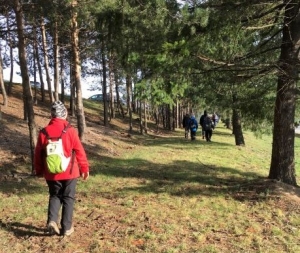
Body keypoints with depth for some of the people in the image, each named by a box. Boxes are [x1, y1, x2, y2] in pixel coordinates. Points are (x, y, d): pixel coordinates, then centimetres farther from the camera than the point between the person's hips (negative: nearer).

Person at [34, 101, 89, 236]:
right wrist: (85, 168, 5)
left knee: (54, 196, 19)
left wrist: (39, 171, 19)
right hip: (69, 172, -2)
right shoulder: (70, 130, -11)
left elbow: (38, 154, 4)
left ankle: (52, 220, 0)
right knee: (68, 198, 9)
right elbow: (80, 151, -7)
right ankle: (66, 227, 12)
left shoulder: (44, 132, -3)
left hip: (51, 173, 2)